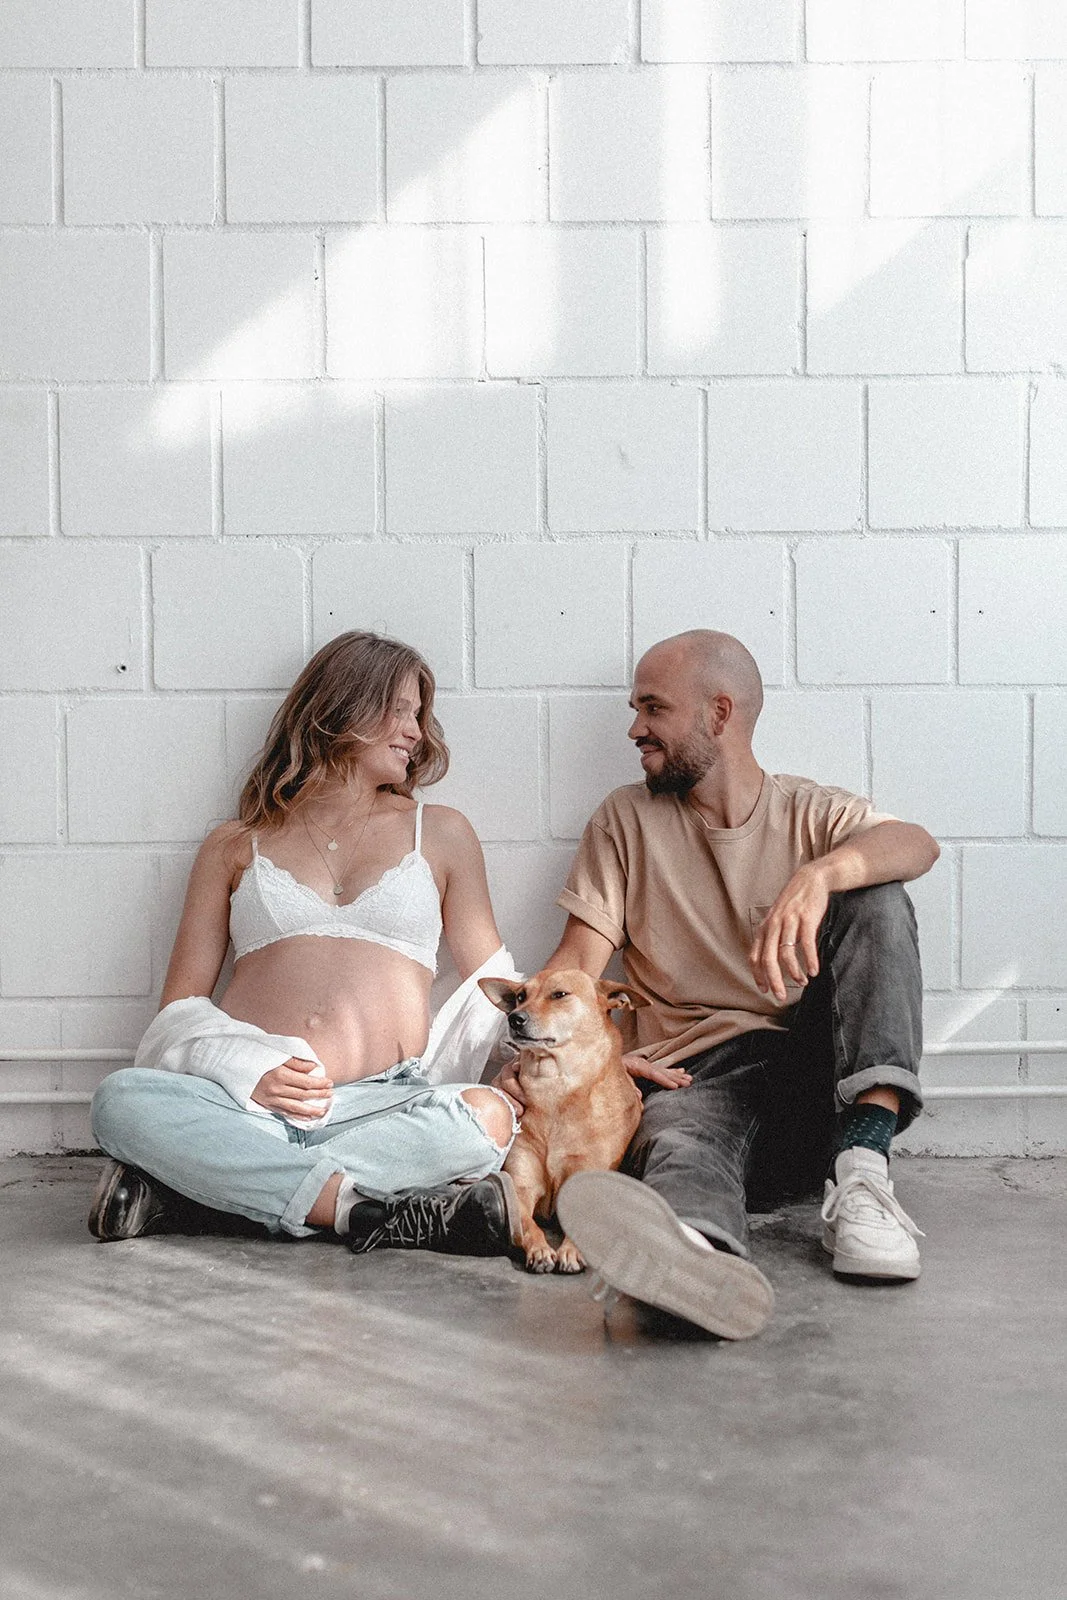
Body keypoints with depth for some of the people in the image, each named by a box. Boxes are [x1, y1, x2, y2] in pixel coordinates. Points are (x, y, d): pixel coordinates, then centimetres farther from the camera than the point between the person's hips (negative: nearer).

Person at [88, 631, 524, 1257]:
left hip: (385, 1105, 1)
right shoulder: (235, 846, 18)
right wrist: (249, 1073, -9)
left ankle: (184, 1190, -27)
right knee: (123, 1101, -30)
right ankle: (372, 1211, -30)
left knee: (489, 1118, -33)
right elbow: (182, 1003, 12)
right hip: (247, 1100, 0)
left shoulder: (441, 833, 20)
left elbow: (493, 986, 20)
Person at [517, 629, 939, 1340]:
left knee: (876, 897, -20)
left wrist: (817, 875, -34)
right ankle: (699, 1253, -74)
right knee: (677, 1142, -36)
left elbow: (917, 845, -11)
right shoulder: (626, 819, 16)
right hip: (696, 1074, -1)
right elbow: (578, 959, 6)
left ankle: (863, 1169, -33)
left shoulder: (813, 812, 12)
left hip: (816, 1077, 1)